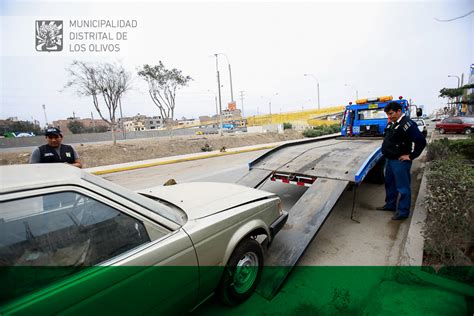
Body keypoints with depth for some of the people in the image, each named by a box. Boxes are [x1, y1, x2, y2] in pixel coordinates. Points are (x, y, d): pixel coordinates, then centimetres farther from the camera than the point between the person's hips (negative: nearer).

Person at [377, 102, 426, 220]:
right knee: (389, 183, 19)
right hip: (389, 159, 9)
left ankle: (403, 211, 14)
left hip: (400, 161, -9)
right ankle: (390, 204, 35)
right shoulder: (391, 123, 10)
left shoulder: (407, 124, -17)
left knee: (403, 187, 2)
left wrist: (411, 156, -16)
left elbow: (421, 141, -22)